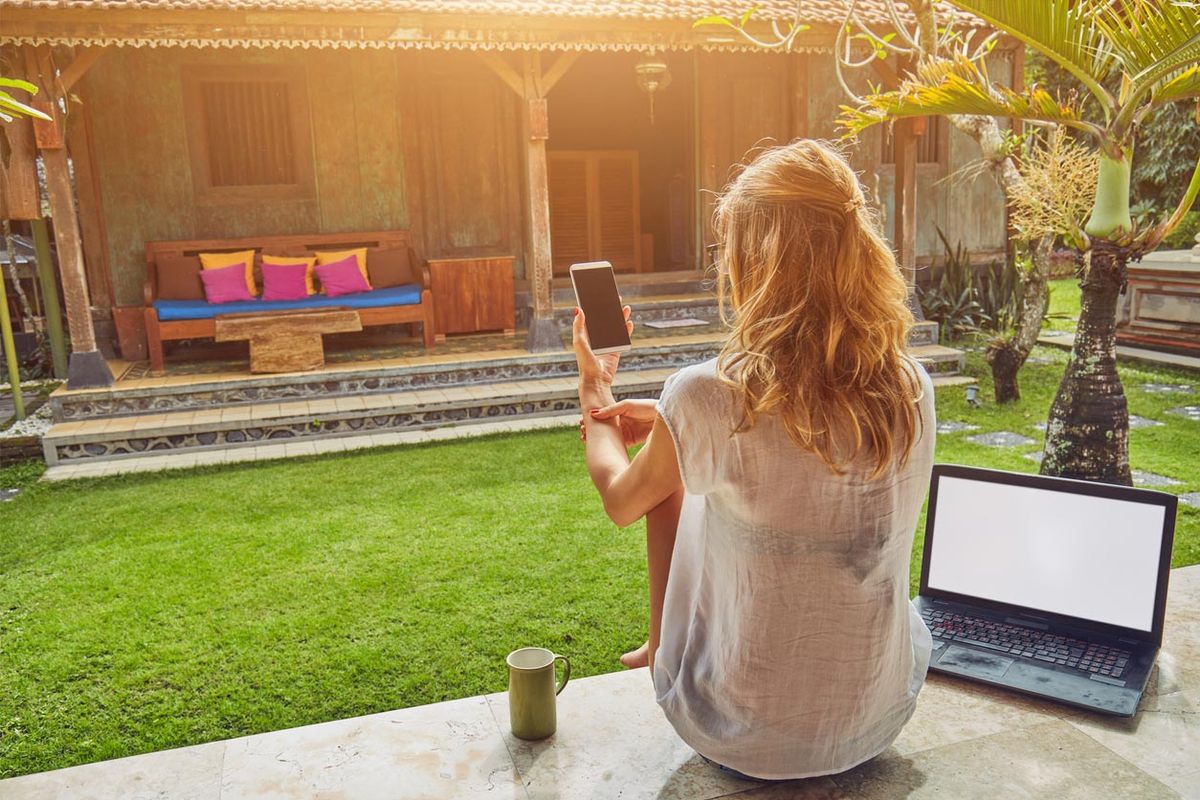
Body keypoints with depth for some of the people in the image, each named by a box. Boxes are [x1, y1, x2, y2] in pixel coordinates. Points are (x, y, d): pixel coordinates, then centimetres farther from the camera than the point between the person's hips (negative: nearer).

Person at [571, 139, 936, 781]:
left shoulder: (705, 398, -25)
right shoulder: (912, 391, -10)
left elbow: (620, 500, -3)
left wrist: (592, 388, 13)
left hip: (742, 739, -4)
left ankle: (663, 647, 37)